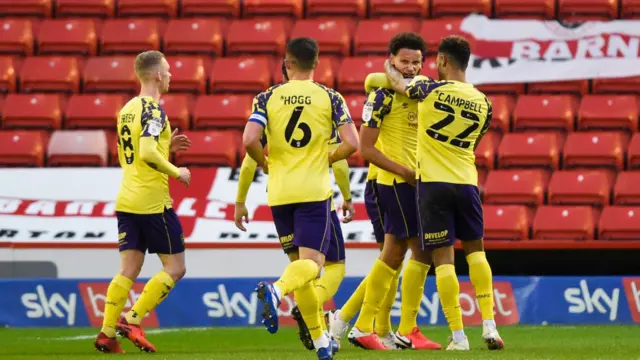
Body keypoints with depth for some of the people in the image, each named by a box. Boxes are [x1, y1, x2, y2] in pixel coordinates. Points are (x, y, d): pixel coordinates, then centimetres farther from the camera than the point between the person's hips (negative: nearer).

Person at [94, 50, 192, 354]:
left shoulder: (127, 109, 14)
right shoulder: (153, 110, -13)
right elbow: (148, 153, -25)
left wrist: (166, 146, 19)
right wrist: (176, 172, -12)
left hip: (126, 201, 8)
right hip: (153, 201, -8)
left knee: (129, 269, 7)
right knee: (175, 268, 2)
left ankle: (107, 333, -1)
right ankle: (133, 320, -6)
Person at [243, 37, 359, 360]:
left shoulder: (268, 98, 1)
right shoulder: (330, 98, 0)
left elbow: (249, 140, -11)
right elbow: (351, 143, -8)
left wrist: (265, 164, 8)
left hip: (279, 191, 2)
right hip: (314, 191, -2)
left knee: (297, 260, 14)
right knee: (312, 262, -5)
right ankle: (276, 290, -39)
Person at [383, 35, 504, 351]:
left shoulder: (430, 89, -7)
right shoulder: (482, 102, 3)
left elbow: (398, 83, 12)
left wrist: (390, 69, 35)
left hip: (433, 182, -3)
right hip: (466, 182, 3)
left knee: (443, 258, 0)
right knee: (475, 250, 19)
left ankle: (458, 335, -2)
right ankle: (489, 326, 10)